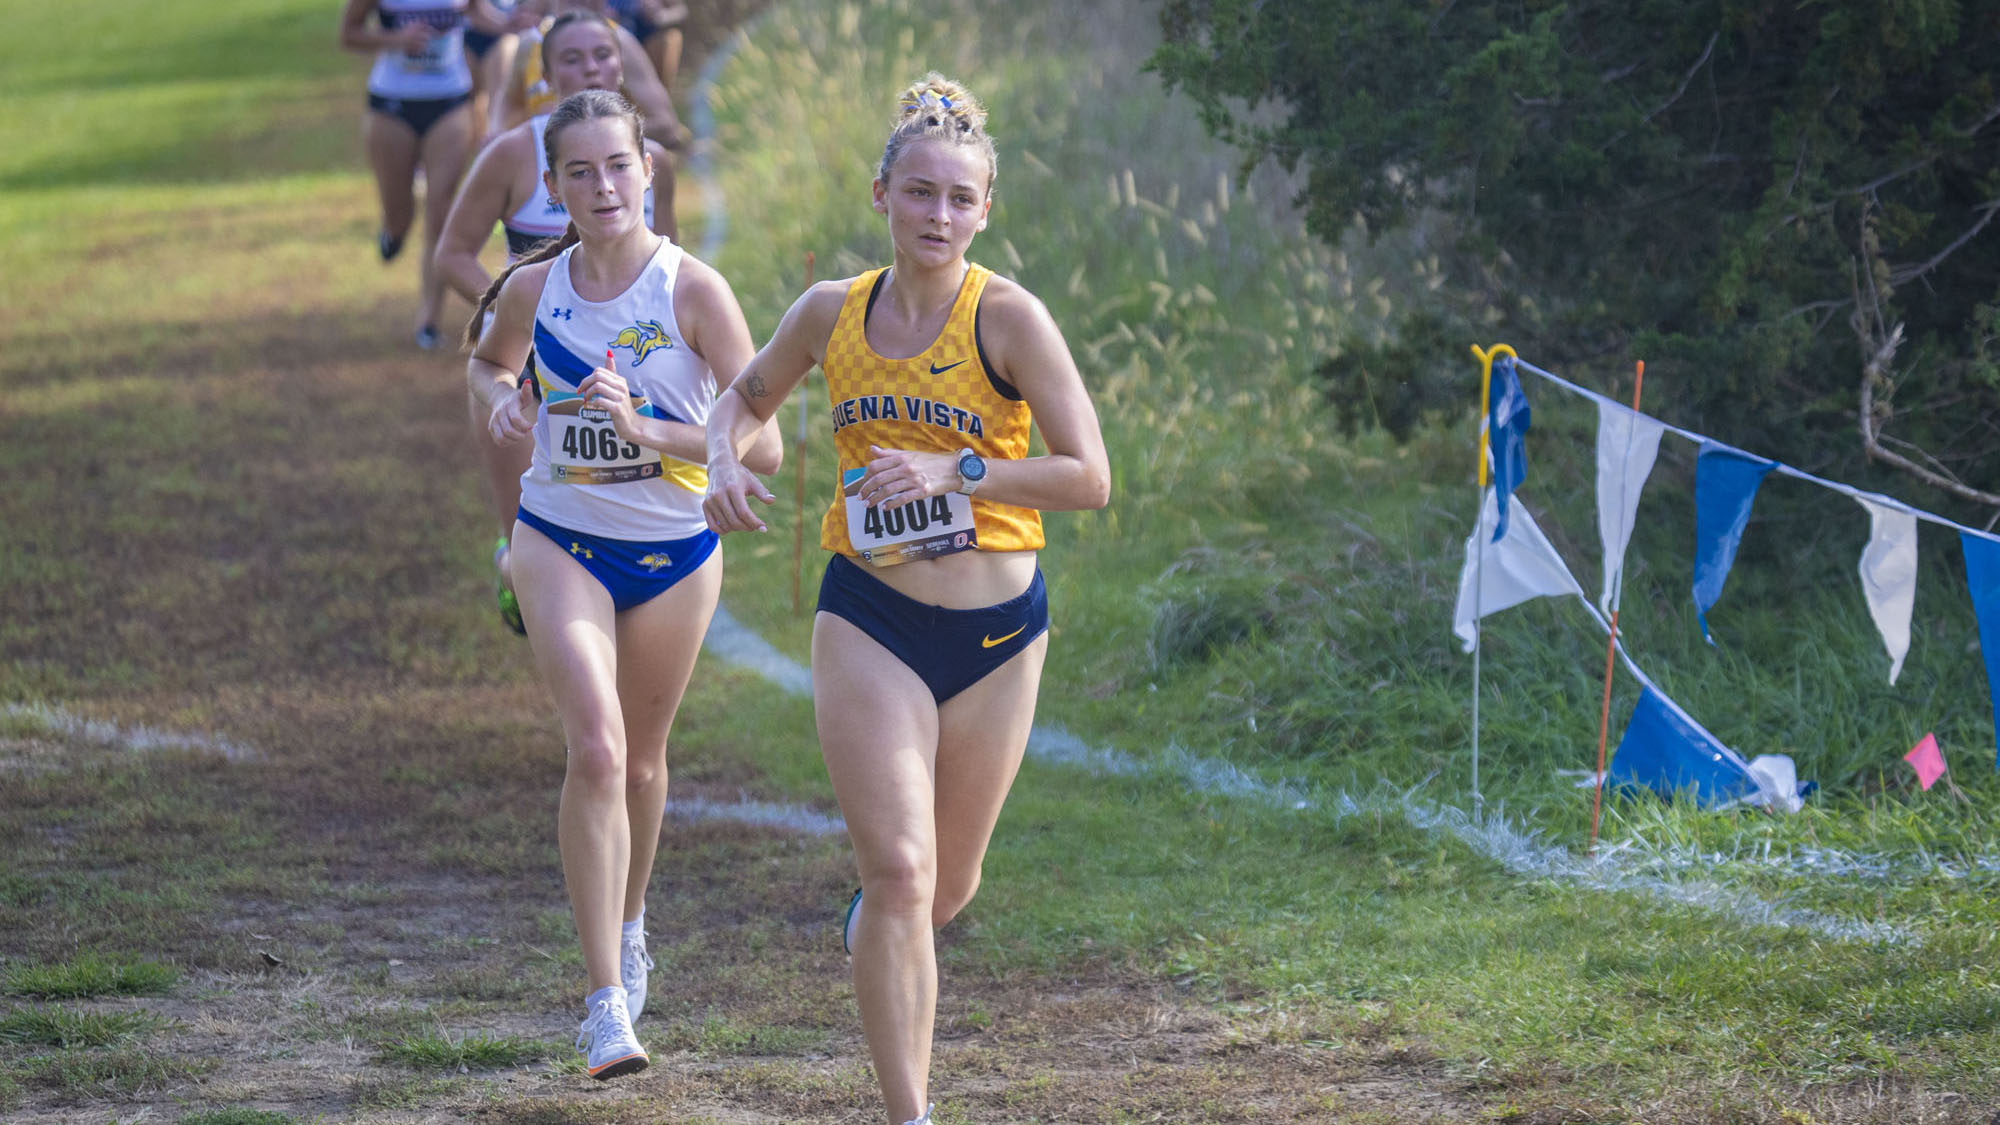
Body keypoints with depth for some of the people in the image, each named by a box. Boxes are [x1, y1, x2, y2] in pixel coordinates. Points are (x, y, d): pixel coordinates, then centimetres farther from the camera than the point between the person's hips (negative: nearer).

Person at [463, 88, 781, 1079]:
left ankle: (627, 925, 49)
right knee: (596, 748, -19)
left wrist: (647, 432, -28)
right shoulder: (531, 290, -7)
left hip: (675, 553, 0)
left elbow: (763, 447, -16)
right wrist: (500, 400, -5)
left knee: (639, 760, 18)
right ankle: (608, 1006, -20)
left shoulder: (693, 290, -15)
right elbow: (487, 363, 18)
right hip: (560, 542, 0)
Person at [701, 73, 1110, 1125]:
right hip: (869, 622, 0)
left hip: (997, 631, 0)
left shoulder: (1008, 317, -9)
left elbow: (1088, 476, -13)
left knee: (947, 888, 14)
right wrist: (723, 457, -1)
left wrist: (954, 470, -22)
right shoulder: (832, 312, 1)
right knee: (899, 870, -14)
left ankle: (876, 924, 51)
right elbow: (746, 395, 20)